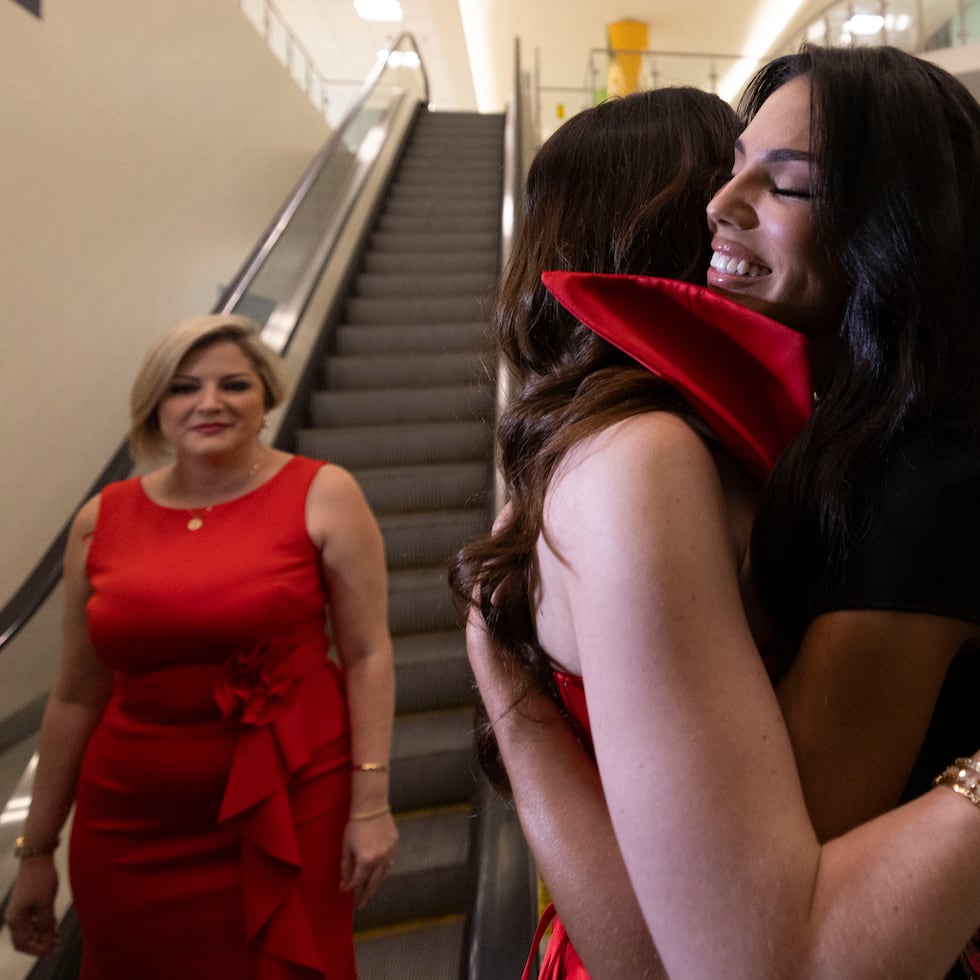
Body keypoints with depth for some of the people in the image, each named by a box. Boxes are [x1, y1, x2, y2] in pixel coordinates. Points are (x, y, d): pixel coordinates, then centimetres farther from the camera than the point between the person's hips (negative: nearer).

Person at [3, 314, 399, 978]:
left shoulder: (322, 496, -7)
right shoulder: (103, 519, 1)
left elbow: (367, 654, -6)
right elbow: (78, 696, 7)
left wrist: (371, 803, -8)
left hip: (292, 810, -2)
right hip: (132, 827, 3)